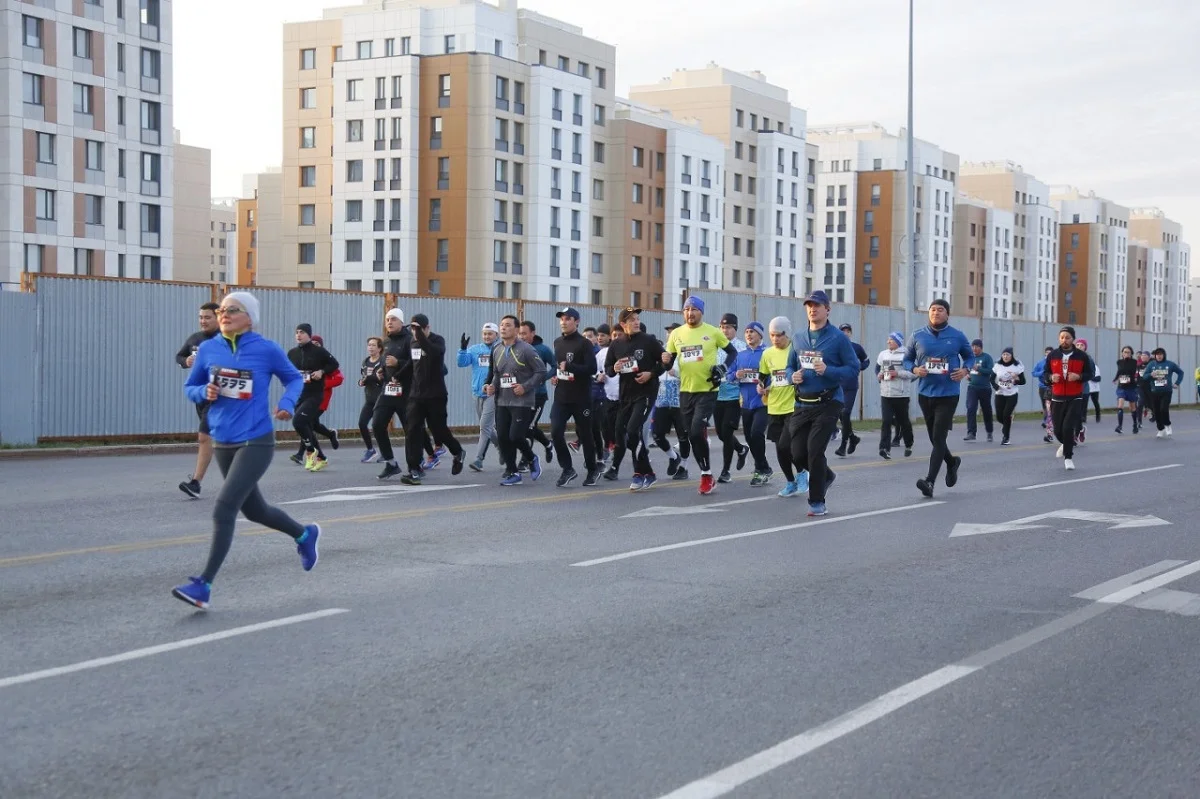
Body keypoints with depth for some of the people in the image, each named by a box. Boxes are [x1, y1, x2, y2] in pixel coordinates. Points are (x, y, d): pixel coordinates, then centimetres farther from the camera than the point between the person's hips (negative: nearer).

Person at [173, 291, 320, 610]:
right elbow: (189, 387, 13)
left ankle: (203, 586, -8)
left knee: (223, 509, -15)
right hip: (222, 443, 6)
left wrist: (287, 403, -12)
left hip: (256, 442, -6)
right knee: (254, 510, 19)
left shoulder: (267, 350, -8)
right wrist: (204, 393, -10)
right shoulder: (208, 349, 2)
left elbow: (295, 378, 7)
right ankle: (305, 534, 46)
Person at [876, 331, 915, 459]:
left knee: (903, 420, 11)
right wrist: (879, 375, 0)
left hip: (902, 394, -3)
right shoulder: (883, 354, 9)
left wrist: (898, 373, -19)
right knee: (886, 421, -9)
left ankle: (908, 445, 32)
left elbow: (914, 373, -10)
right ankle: (885, 448, -14)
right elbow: (877, 368, 22)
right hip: (886, 394, 3)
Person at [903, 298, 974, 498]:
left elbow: (970, 356, 13)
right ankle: (952, 462, 44)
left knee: (939, 438, -12)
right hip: (925, 393, 3)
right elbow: (907, 359, 12)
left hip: (948, 394, -3)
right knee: (935, 438, 15)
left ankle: (930, 481, -14)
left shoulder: (957, 336, -1)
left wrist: (965, 370, -7)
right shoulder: (918, 336, 2)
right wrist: (914, 369, -10)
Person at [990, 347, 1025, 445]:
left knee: (1006, 415, -13)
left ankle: (1006, 438, -1)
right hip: (1000, 394, 2)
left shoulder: (1017, 366, -6)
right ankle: (1007, 424, 38)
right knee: (999, 417, 2)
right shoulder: (997, 365, -1)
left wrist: (1017, 378, -22)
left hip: (1012, 395, -2)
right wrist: (996, 387, -12)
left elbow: (1023, 381, 0)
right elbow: (992, 379, 7)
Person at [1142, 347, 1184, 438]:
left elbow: (1180, 372, 13)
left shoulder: (1170, 364, 0)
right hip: (1155, 392, 2)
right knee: (1157, 412, 5)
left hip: (1166, 392, -2)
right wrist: (1151, 375, -18)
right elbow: (1144, 376, 2)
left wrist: (1177, 383, 6)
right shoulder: (1151, 364, 2)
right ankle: (1161, 430, 21)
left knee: (1164, 409, -17)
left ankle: (1168, 426, 9)